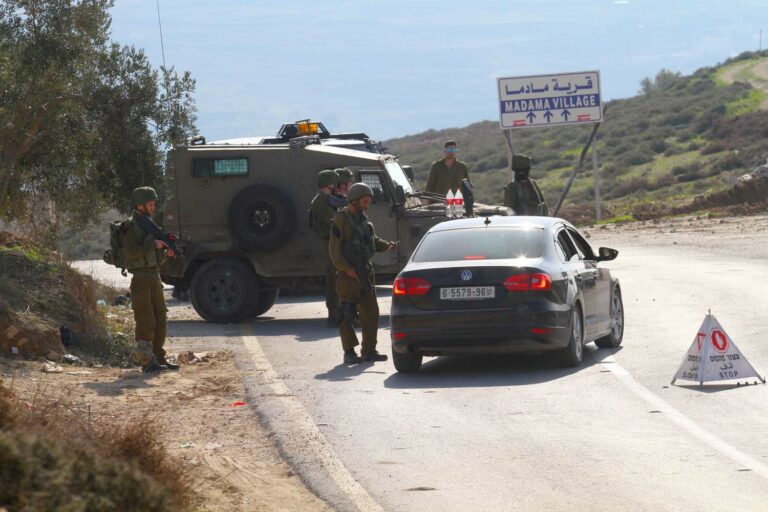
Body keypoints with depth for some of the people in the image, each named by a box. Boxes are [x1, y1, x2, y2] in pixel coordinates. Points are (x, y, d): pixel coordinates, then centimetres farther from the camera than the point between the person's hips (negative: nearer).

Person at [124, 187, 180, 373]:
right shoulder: (131, 226, -10)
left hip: (154, 276, 9)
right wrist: (153, 245, -19)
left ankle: (159, 357, 17)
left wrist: (166, 251, 4)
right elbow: (131, 252, -22)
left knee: (160, 320, 11)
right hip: (141, 278, -9)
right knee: (146, 323, -8)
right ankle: (147, 361, -6)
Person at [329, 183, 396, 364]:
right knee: (347, 315, -5)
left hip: (365, 272, 8)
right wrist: (347, 269, -20)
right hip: (348, 274, -8)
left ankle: (369, 350, 15)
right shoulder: (341, 219, -10)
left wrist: (386, 245, 2)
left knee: (371, 312, 8)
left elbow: (371, 240, 22)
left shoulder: (363, 218, 14)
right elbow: (334, 248, -13)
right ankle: (349, 352, -1)